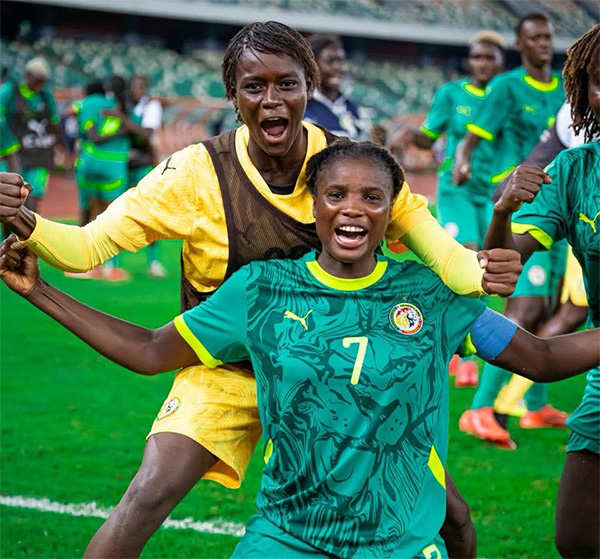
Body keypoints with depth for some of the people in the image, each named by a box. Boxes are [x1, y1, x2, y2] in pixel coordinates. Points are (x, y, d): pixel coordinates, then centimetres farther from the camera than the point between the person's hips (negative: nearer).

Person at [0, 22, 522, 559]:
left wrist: (479, 272, -32)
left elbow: (438, 250, -7)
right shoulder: (198, 172, -18)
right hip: (226, 373, -2)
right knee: (147, 499, -23)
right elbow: (87, 246, -19)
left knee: (447, 514, -2)